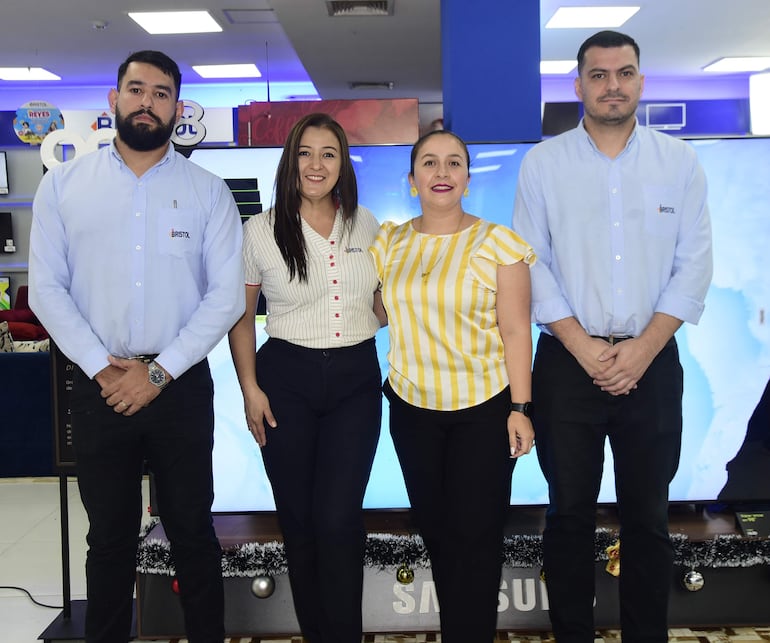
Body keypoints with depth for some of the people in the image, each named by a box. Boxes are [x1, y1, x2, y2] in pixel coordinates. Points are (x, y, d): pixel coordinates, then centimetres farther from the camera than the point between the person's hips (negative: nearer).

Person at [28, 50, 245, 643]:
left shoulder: (208, 192, 1)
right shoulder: (63, 184, 4)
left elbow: (227, 294, -5)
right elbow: (46, 288, 0)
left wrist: (158, 372, -11)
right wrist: (102, 369, -10)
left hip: (181, 387, -1)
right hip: (98, 387, 1)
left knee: (192, 532, 10)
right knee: (109, 536, 14)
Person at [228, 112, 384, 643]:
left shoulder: (365, 224, 6)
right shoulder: (260, 231, -1)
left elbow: (382, 302, 18)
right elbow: (241, 316, 5)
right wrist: (250, 389, -3)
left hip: (356, 379, 1)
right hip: (287, 379, 0)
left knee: (338, 519, -6)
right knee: (298, 518, 8)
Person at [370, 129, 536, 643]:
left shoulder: (498, 243, -8)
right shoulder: (389, 241, 3)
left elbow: (516, 331, -9)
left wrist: (520, 407, -11)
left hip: (484, 410, -4)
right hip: (413, 408, 4)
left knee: (475, 535, 2)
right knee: (433, 527, 15)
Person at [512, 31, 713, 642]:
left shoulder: (679, 161, 4)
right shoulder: (542, 163, 1)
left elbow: (694, 265, 0)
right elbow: (532, 265, -3)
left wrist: (641, 349, -9)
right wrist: (586, 349, -10)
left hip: (653, 360, 1)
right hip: (568, 362, -1)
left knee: (648, 515, 10)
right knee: (570, 512, 8)